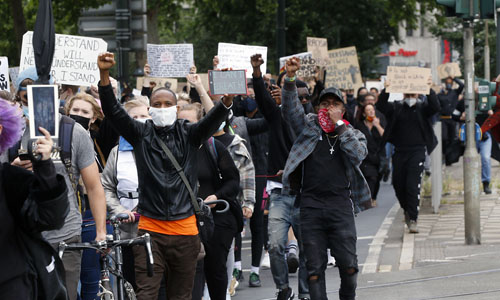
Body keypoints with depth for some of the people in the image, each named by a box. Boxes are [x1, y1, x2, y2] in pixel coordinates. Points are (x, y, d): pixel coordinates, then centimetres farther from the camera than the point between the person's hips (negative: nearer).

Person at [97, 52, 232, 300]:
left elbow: (212, 120, -12)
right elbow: (113, 111, -5)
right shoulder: (141, 134, 5)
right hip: (150, 229, -1)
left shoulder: (188, 134, 5)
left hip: (185, 232, 1)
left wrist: (227, 100, -34)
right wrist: (104, 74, -19)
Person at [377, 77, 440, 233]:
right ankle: (407, 209, 36)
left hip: (417, 151, -3)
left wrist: (430, 90, -26)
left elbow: (435, 107, -14)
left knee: (413, 185, -11)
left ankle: (413, 219, -8)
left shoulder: (422, 107, 4)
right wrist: (385, 90, -24)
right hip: (399, 152, 3)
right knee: (398, 184, 9)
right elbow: (381, 106, -9)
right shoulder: (396, 107, 7)